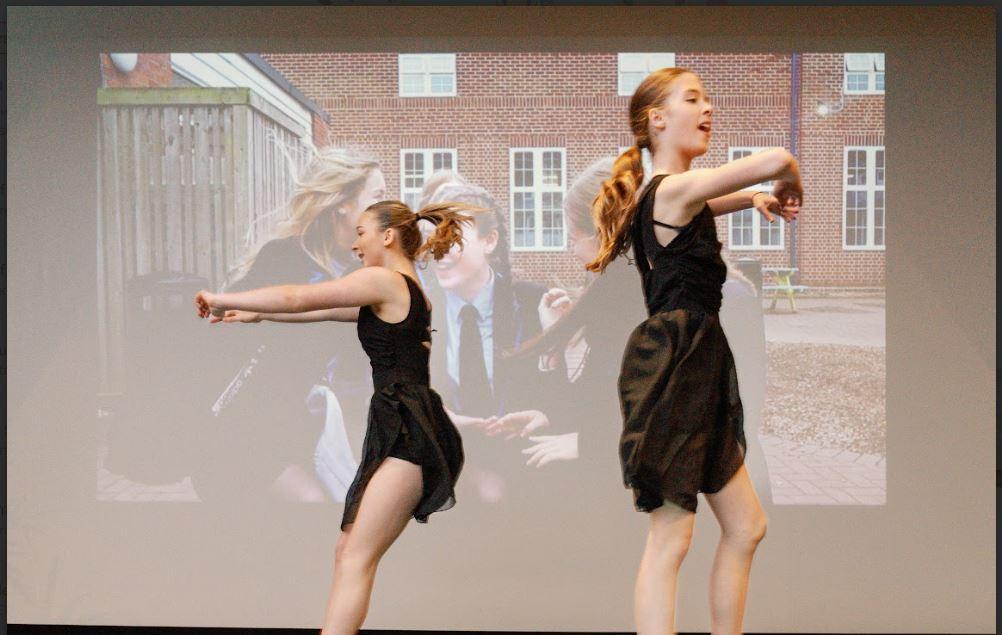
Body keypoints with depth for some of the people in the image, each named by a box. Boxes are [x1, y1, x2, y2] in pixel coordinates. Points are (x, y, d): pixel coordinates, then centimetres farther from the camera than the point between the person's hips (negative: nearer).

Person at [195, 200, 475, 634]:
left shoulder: (383, 281, -6)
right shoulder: (405, 291, 23)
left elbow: (297, 298, -6)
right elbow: (323, 312, 30)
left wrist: (223, 300, 6)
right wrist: (255, 316, 35)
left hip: (409, 433, -10)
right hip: (398, 431, 10)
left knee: (356, 560, -14)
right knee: (349, 553, 10)